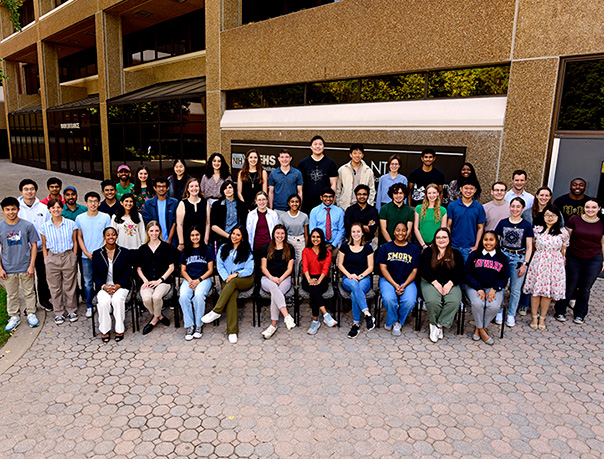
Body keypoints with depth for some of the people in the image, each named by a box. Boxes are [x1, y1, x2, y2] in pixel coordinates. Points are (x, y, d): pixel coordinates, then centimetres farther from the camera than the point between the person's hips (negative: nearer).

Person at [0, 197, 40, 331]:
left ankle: (31, 313, 27)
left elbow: (34, 246, -1)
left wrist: (31, 265, -6)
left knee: (29, 292, 11)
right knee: (11, 295, 12)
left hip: (25, 268, -1)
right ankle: (14, 317, 26)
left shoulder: (27, 225, -5)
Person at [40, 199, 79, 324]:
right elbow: (44, 246, 8)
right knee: (55, 288, 8)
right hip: (52, 258, 1)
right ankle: (59, 313, 21)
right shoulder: (44, 227, 2)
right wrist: (46, 260, 3)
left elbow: (75, 242, 5)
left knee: (70, 286, 6)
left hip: (68, 257, -1)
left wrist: (74, 258, 2)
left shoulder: (71, 224, -1)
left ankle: (71, 311, 22)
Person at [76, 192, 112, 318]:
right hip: (86, 256, 1)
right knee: (88, 282, 7)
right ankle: (89, 306, 20)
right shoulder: (79, 218, 4)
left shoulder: (105, 217, 0)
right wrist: (87, 253, -3)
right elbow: (79, 237, 8)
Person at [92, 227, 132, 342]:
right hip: (103, 287, 1)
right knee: (104, 301, -30)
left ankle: (119, 330, -19)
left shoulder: (125, 252, 6)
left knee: (118, 299, -32)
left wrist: (118, 285, -12)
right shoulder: (97, 254, 10)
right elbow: (95, 275, 7)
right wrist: (104, 286, -11)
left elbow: (128, 272, 3)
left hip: (120, 286, -1)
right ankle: (104, 330, -14)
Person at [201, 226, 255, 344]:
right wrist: (227, 277, -11)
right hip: (228, 280, 1)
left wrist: (236, 274, -16)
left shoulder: (247, 252, 10)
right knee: (232, 297, -31)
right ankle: (232, 331, -38)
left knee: (233, 282, -36)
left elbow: (249, 270, 0)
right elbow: (220, 266, 7)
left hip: (245, 280, -1)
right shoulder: (223, 248, 16)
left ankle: (216, 311, -32)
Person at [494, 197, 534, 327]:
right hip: (503, 256, 1)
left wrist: (525, 264, -5)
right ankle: (499, 312, 17)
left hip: (519, 258, -1)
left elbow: (529, 247, 1)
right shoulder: (503, 223, 4)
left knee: (515, 289, 5)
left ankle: (511, 315, 20)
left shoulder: (526, 225, 0)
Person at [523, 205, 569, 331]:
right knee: (535, 290, 3)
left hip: (554, 264, 0)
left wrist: (561, 264, 7)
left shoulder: (563, 232, 0)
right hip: (538, 263, 0)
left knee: (548, 292, 6)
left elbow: (563, 251, 7)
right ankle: (534, 317, 18)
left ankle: (542, 318, 21)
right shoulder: (537, 230, 1)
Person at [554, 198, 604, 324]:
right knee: (570, 286, 6)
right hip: (574, 259, -1)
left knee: (585, 289, 10)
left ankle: (580, 314, 27)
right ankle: (560, 311, 22)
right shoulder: (574, 219, -5)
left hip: (594, 260, 2)